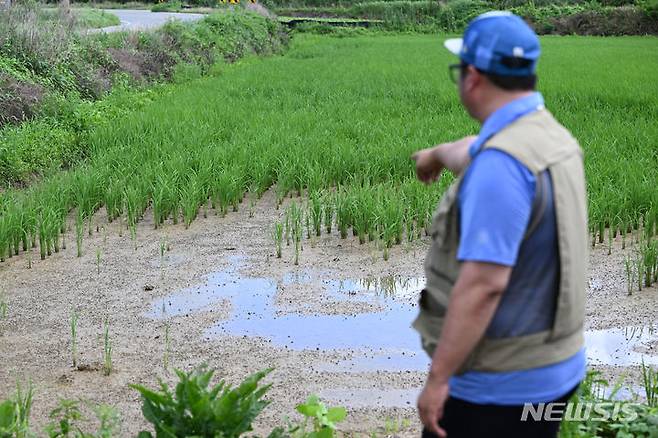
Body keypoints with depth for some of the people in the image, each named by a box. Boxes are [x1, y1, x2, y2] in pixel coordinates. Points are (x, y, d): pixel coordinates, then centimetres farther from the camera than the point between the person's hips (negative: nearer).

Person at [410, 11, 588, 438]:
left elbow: (484, 282, -28)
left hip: (500, 386, -9)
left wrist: (437, 378, -22)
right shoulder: (553, 134, 6)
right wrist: (439, 153, 48)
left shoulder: (501, 162, -24)